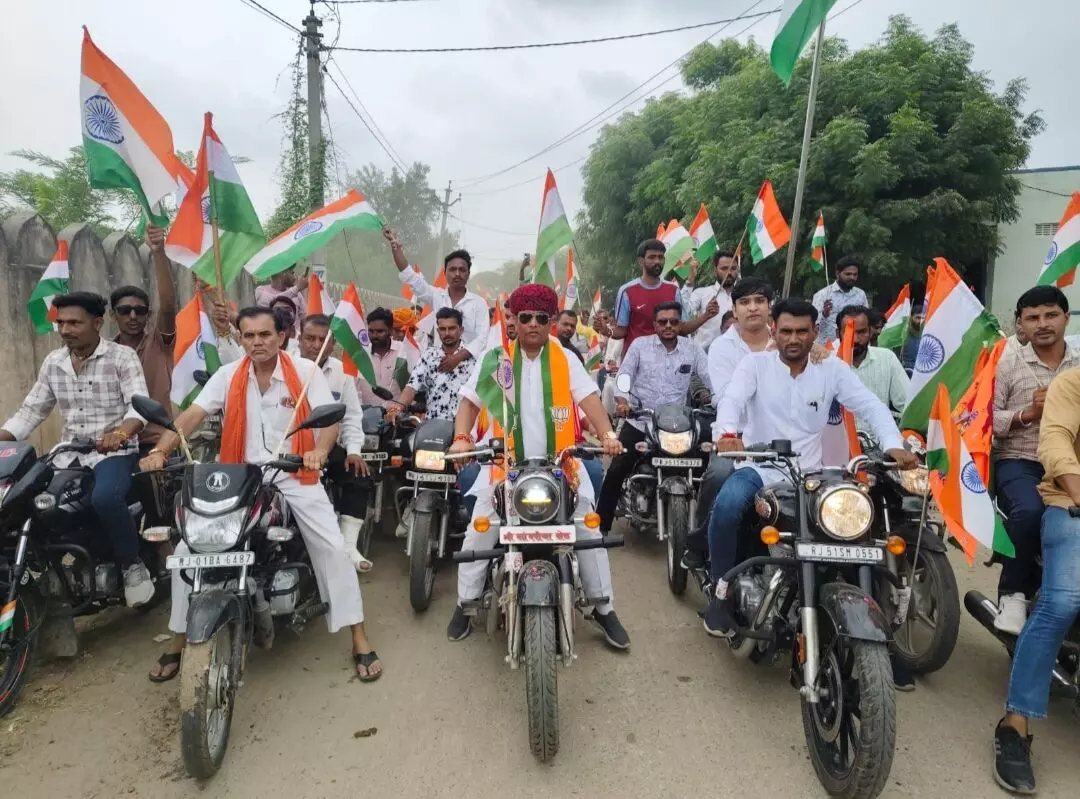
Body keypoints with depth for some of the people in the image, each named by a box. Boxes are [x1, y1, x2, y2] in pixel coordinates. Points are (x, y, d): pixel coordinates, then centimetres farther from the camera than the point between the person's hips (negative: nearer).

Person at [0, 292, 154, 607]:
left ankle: (133, 566, -12)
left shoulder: (122, 356, -7)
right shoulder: (52, 362, 10)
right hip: (68, 453, 6)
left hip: (114, 450, -6)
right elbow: (31, 410, 13)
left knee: (105, 498, -34)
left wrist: (120, 433, -37)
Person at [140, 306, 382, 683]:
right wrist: (160, 450, -21)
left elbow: (330, 418, -14)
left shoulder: (306, 371, -6)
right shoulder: (227, 375, 2)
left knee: (333, 547, -13)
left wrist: (320, 450, -35)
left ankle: (359, 641, -1)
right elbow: (192, 415, -4)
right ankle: (178, 641, 17)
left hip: (295, 475, -2)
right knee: (187, 550, -3)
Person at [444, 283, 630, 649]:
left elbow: (588, 399, -5)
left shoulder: (565, 359, 4)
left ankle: (603, 607, 18)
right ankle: (466, 603, 20)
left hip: (560, 464, 1)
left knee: (590, 531, 2)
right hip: (505, 463, 0)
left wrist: (607, 434, -22)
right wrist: (461, 437, -16)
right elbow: (470, 400, 2)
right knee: (478, 532, -1)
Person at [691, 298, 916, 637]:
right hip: (757, 468, -2)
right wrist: (727, 432, -41)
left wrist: (894, 445, -21)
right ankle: (722, 589, -10)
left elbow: (871, 406, -1)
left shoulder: (832, 368, 6)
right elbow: (732, 399, -17)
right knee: (727, 504, -33)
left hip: (808, 474, 3)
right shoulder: (754, 363, 0)